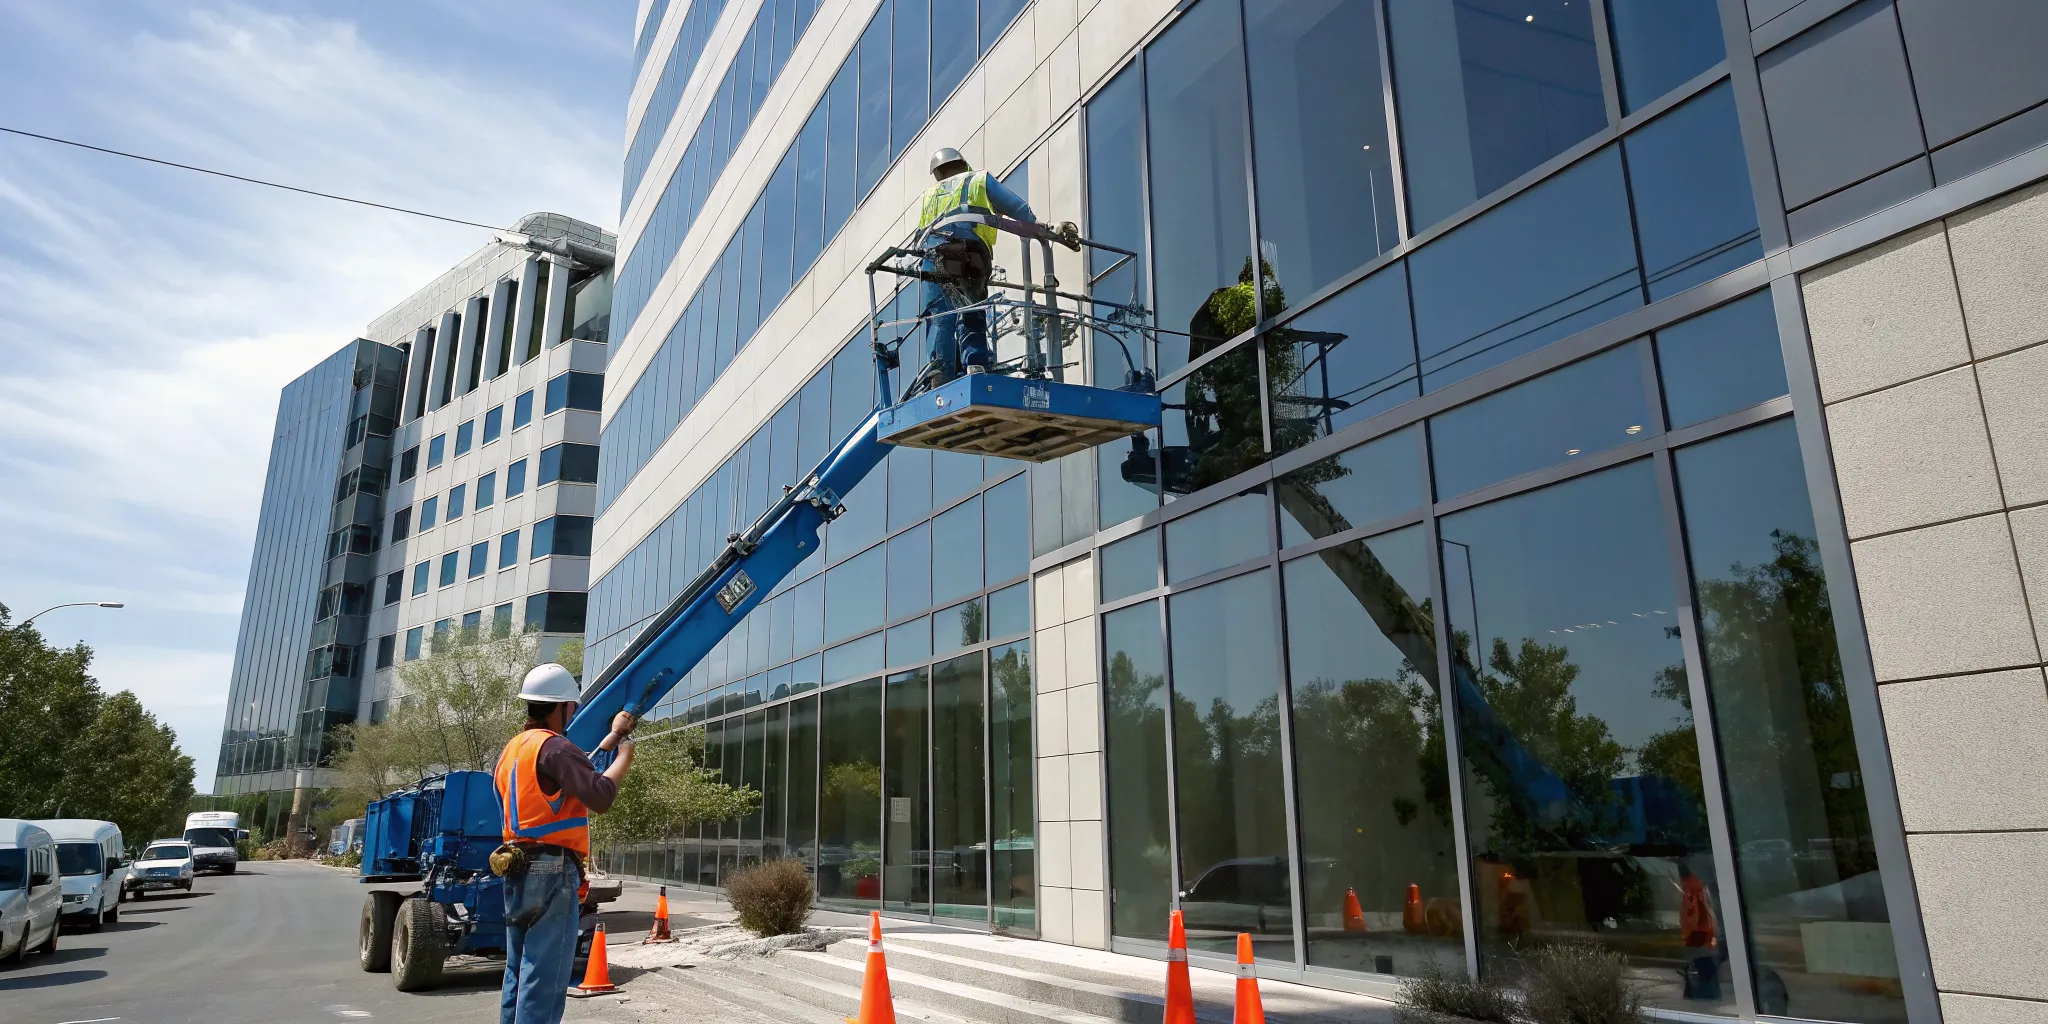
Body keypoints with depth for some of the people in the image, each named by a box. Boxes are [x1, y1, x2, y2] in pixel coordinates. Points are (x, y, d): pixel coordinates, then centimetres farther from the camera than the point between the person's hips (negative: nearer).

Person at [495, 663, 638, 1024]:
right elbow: (600, 796, -22)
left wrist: (612, 737, 23)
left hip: (519, 872, 10)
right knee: (544, 979, -7)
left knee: (519, 975, 15)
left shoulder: (514, 749, 15)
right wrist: (626, 752, -9)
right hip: (552, 872, -10)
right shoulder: (554, 746, -15)